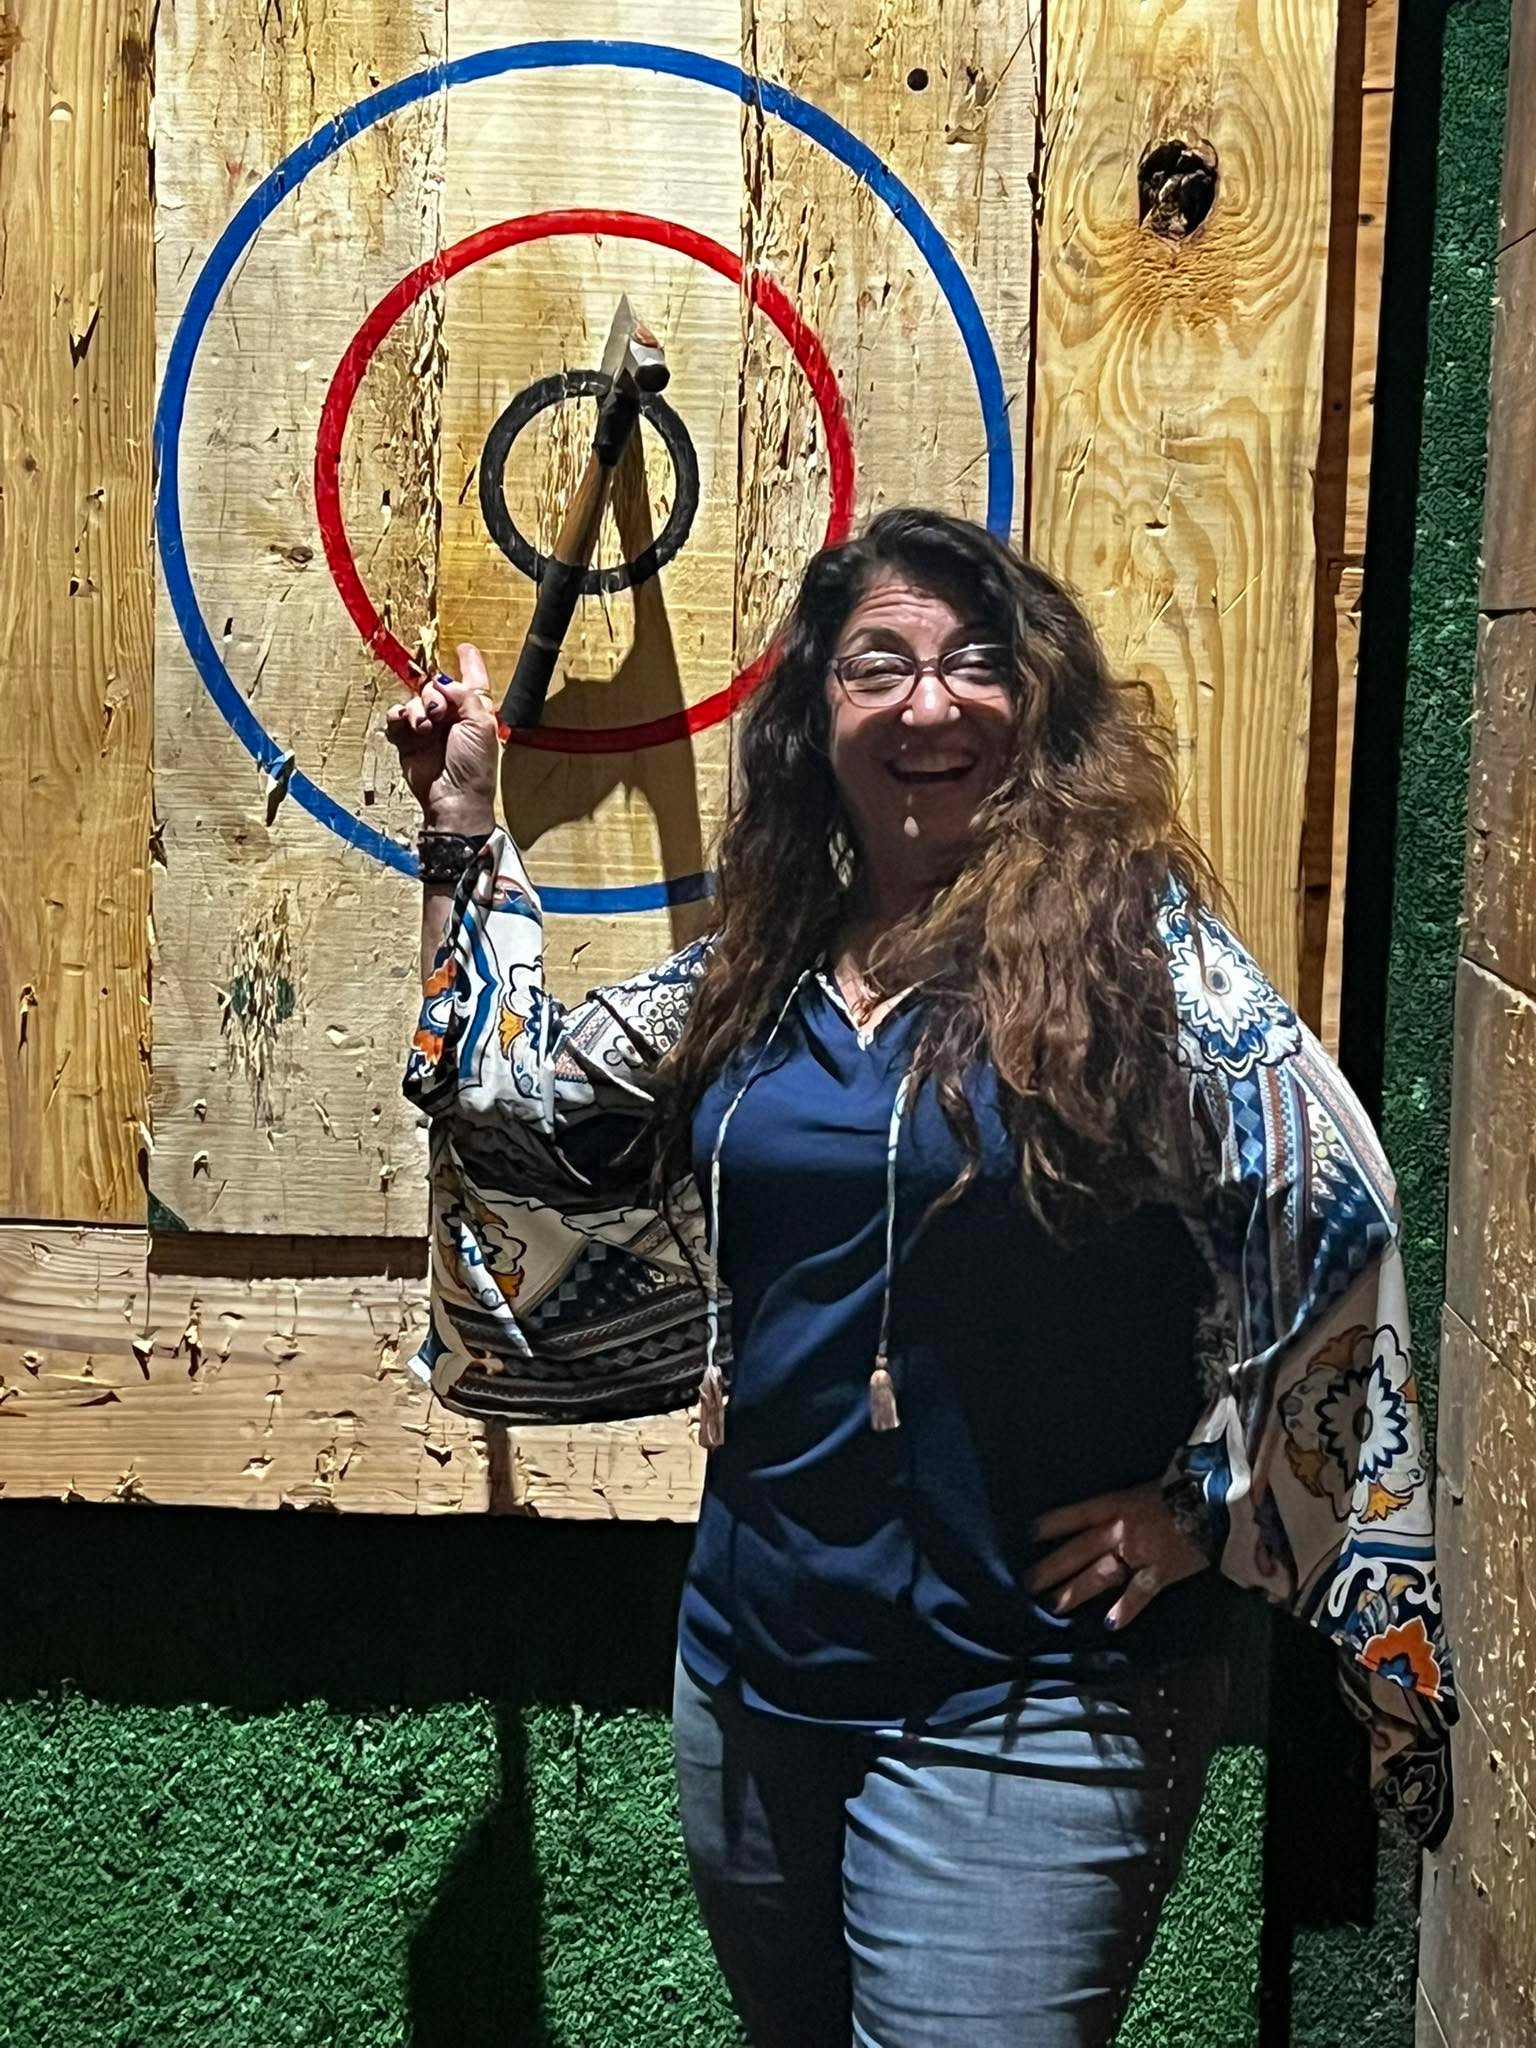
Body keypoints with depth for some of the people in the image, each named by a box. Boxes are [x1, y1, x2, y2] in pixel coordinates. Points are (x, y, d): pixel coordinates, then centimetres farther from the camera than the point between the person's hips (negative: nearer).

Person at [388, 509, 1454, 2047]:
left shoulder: (1135, 940, -12)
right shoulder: (763, 961, 4)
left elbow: (1331, 1219, -15)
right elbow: (531, 1098, 13)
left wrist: (1208, 1506, -12)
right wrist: (466, 835, 10)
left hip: (1025, 1713, -6)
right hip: (754, 1665, 6)